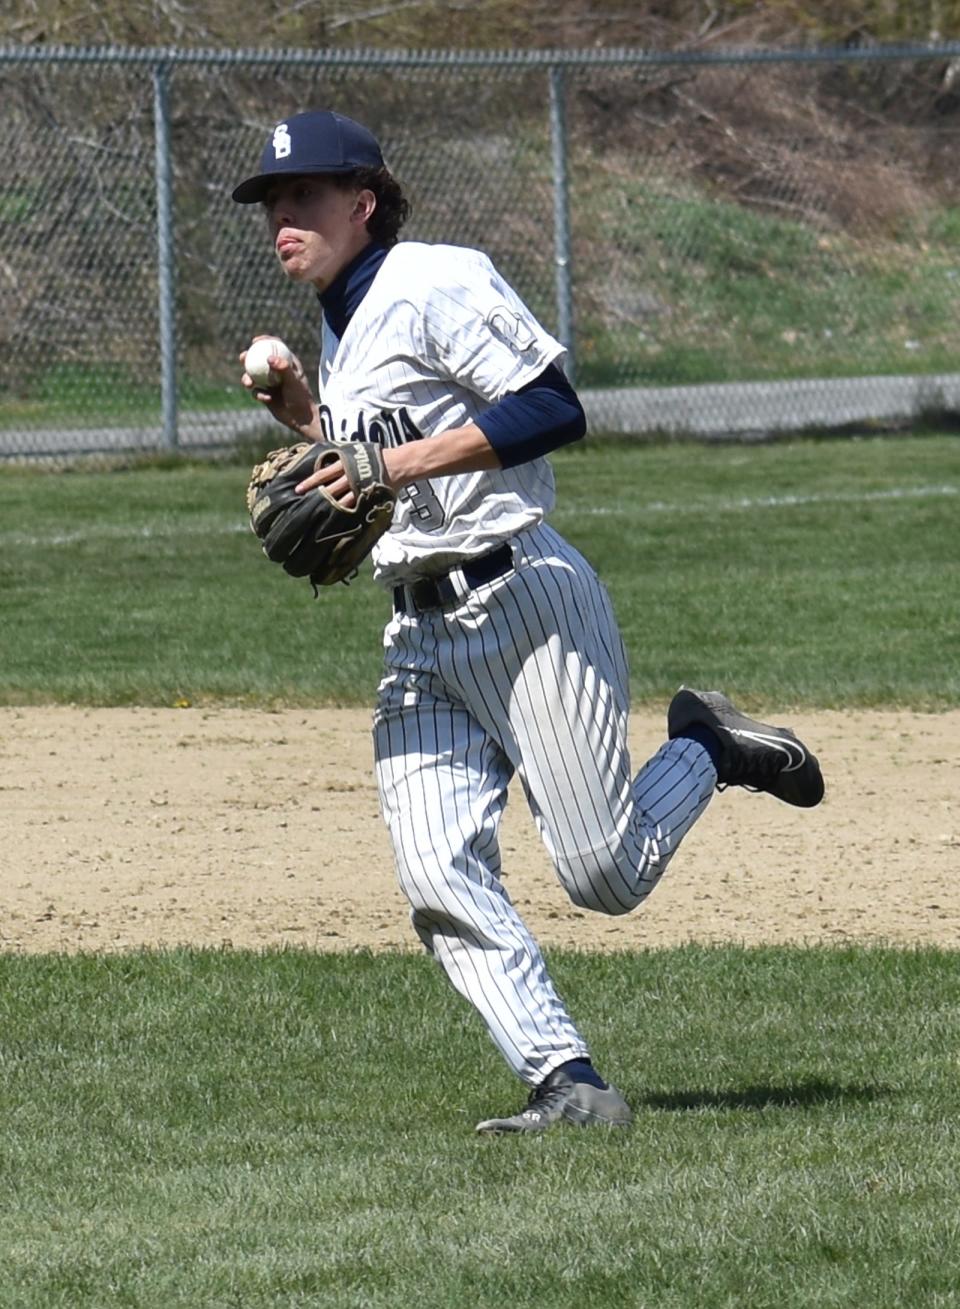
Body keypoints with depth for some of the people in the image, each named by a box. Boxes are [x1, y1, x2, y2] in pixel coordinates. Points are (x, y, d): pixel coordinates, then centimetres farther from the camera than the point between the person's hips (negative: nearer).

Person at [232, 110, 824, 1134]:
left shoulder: (436, 283, -10)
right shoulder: (340, 329, 18)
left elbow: (553, 409, -20)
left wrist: (400, 461, -22)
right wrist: (304, 419, 9)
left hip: (522, 599, -8)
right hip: (420, 635, 8)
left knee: (606, 878, -5)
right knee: (440, 883, -11)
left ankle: (705, 749, 22)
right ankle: (566, 1082, -11)